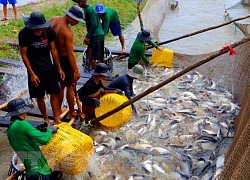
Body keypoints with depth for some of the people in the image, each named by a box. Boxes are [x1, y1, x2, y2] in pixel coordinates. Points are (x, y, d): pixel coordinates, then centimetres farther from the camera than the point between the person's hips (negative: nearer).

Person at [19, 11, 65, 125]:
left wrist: (59, 68, 1)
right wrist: (32, 74, -13)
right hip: (34, 70, -2)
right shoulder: (24, 34, -18)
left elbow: (53, 50, -2)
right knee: (40, 96, 8)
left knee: (54, 93, 4)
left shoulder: (49, 31, -12)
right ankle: (46, 119, 27)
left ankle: (56, 119, 16)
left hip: (49, 68, 2)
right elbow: (24, 55, -12)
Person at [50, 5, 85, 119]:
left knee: (61, 85, 20)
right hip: (65, 59, -8)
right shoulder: (67, 32, -25)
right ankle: (72, 113, 19)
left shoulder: (53, 20, -2)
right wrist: (76, 70, -19)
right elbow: (70, 54, -24)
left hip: (55, 58, 8)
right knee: (70, 86, 7)